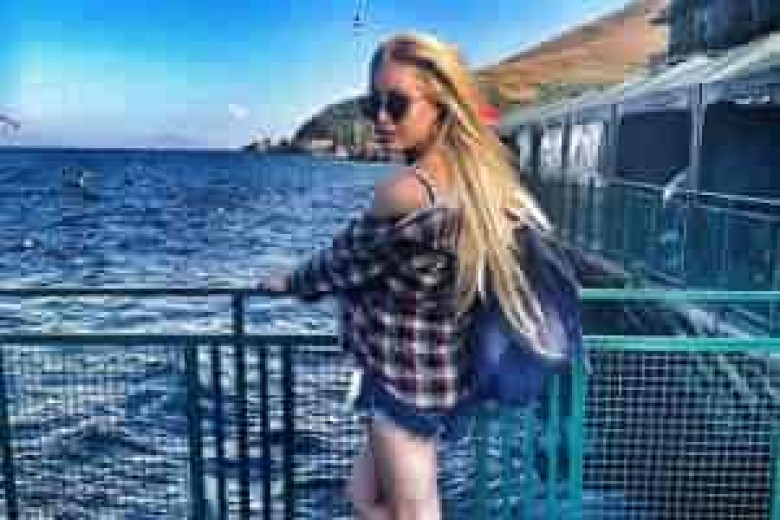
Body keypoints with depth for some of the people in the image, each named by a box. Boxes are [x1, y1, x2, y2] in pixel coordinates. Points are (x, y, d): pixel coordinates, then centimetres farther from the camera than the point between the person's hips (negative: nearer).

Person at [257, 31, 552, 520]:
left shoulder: (405, 190, -26)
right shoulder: (482, 174, -1)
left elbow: (346, 261, -12)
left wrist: (289, 282, 9)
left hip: (407, 379, -8)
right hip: (448, 372, 8)